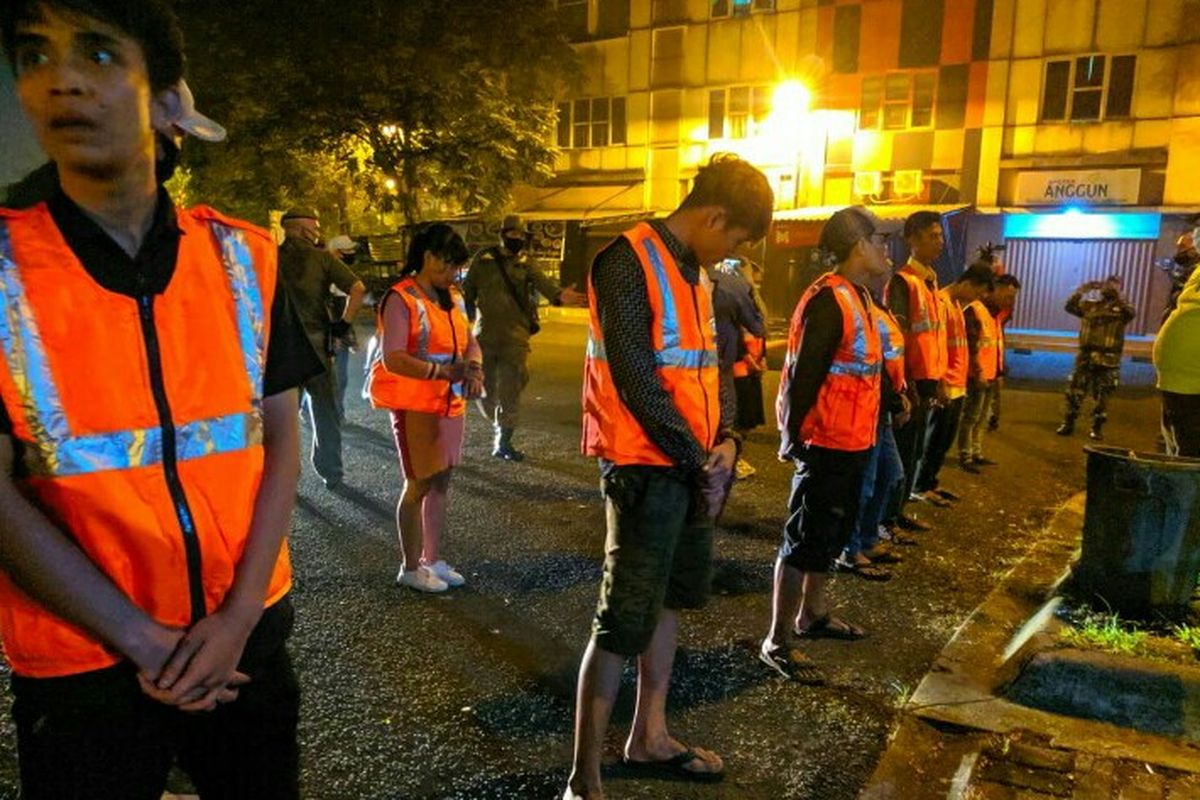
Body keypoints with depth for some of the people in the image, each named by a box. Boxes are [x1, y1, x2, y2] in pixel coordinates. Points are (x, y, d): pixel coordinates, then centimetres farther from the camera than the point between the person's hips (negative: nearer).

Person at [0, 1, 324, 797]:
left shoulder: (245, 257, -2)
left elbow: (280, 437, -1)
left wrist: (239, 615, -9)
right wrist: (144, 640, -11)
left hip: (246, 630, 2)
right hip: (80, 656, -2)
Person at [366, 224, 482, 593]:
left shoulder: (453, 297, 9)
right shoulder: (401, 299, -14)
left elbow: (470, 341, 15)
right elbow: (392, 359, -22)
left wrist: (474, 369, -7)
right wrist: (444, 370, -29)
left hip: (451, 403, 7)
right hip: (415, 406, -7)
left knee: (440, 483, 13)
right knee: (419, 485, 2)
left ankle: (432, 560, 26)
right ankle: (411, 567, 17)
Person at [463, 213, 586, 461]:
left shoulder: (526, 262, 1)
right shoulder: (483, 259, 2)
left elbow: (541, 282, -18)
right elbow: (468, 290, 7)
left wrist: (558, 295, -40)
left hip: (515, 336, -1)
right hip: (485, 335, 1)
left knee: (510, 391, 0)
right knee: (485, 390, 8)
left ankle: (504, 442, 12)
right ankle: (500, 428, 35)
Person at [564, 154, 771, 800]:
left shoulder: (693, 271, 13)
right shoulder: (630, 262, -14)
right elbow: (635, 378, -20)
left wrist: (724, 439, -1)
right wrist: (697, 460, -14)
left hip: (691, 466, 9)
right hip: (646, 468, -9)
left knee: (670, 601, 18)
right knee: (625, 622, -4)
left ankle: (649, 738, 35)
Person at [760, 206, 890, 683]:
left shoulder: (857, 297, 12)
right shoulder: (829, 300, -19)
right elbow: (803, 376, -22)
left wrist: (863, 434, 16)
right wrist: (794, 438, -20)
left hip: (851, 442, 10)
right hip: (827, 445, -10)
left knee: (833, 533, 21)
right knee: (806, 541, -2)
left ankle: (812, 614, 39)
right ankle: (777, 643, 9)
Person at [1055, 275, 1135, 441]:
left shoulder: (1121, 308, 3)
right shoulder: (1091, 304, 10)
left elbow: (1132, 313, -18)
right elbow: (1070, 307, -1)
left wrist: (1118, 297, -22)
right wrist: (1081, 291, -10)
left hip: (1107, 359, -2)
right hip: (1085, 355, 2)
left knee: (1102, 395, 4)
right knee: (1075, 390, 3)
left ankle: (1097, 428, 13)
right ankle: (1068, 423, 13)